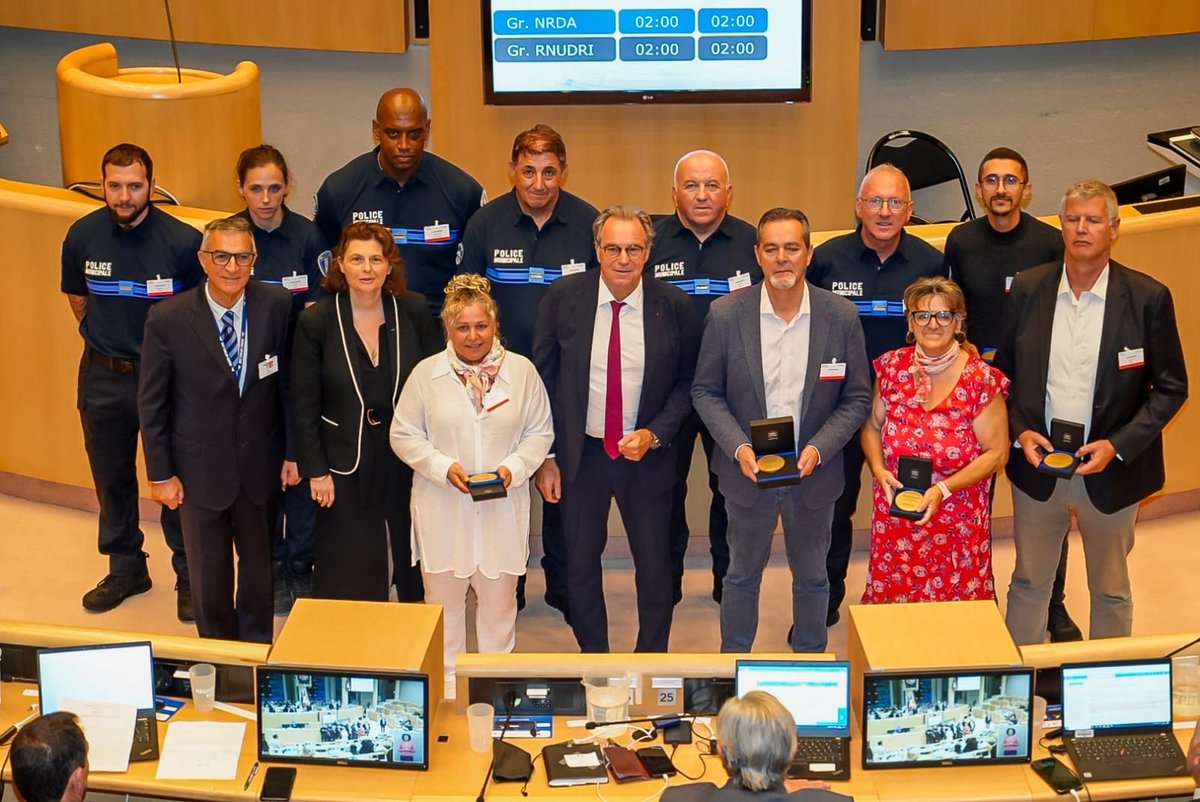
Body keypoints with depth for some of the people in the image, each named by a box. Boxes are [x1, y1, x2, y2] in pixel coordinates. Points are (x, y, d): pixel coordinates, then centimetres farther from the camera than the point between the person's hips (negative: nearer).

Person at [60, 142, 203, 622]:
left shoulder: (182, 240, -17)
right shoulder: (83, 235, -5)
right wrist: (101, 337, 12)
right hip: (103, 376, 4)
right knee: (111, 476, 15)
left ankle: (189, 577, 19)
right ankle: (125, 569, 32)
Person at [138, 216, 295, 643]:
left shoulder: (276, 305, -11)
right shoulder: (168, 319, -16)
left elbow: (289, 383, -1)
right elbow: (151, 404, -7)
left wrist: (294, 452, 1)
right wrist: (160, 474, -6)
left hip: (260, 464, 2)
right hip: (200, 470, -2)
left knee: (259, 565, 20)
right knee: (209, 575, 14)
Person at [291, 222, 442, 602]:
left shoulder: (415, 310, -6)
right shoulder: (315, 321, -10)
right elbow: (304, 405, -5)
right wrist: (315, 470, -7)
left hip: (409, 456, 2)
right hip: (347, 462, -2)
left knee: (414, 559, 17)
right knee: (350, 574, 6)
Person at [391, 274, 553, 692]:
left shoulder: (521, 370, 1)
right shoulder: (426, 373, -2)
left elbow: (540, 433, 6)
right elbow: (403, 435, 1)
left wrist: (514, 467, -11)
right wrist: (444, 468, -12)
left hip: (503, 510, 1)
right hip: (442, 510, 0)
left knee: (499, 598, 10)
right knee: (443, 597, 9)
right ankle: (444, 680, 24)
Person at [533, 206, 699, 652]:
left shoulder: (673, 306, -9)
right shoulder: (564, 297, -8)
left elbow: (687, 383, 0)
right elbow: (542, 378, -2)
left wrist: (654, 435, -14)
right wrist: (545, 455, -4)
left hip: (646, 455, 0)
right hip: (580, 454, 0)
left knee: (654, 564, 11)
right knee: (581, 562, 13)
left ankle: (652, 659, 32)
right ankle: (592, 655, 33)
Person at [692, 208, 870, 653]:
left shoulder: (841, 316, -10)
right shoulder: (725, 314, -11)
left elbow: (857, 398, -4)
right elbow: (705, 391, -3)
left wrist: (818, 449, -18)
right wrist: (738, 448, -17)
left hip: (814, 473, 1)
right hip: (748, 471, 0)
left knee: (811, 579, 18)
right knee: (742, 576, 17)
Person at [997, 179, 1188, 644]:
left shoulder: (1148, 298, -9)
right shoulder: (1028, 288, -3)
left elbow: (1171, 387, -5)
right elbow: (1003, 371, 6)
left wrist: (1118, 445, -15)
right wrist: (1019, 431, -9)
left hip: (1110, 472, -2)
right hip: (1036, 466, 2)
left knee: (1110, 590, 15)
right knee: (1028, 583, 15)